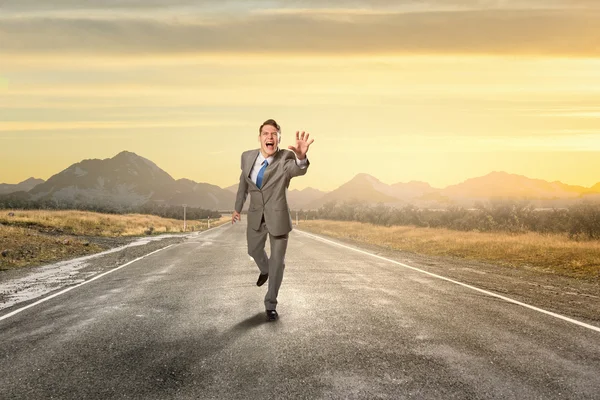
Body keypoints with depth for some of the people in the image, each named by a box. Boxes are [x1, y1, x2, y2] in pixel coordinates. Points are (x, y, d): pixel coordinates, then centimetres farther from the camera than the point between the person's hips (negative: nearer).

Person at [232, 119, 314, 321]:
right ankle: (265, 270, 60)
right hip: (256, 215, 4)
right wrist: (237, 207, 16)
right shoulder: (247, 157, -11)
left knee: (277, 261, 5)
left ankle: (270, 304, 21)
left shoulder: (286, 157, -24)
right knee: (254, 250, 25)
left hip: (278, 216, -4)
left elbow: (298, 169, -48)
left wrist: (300, 157, -72)